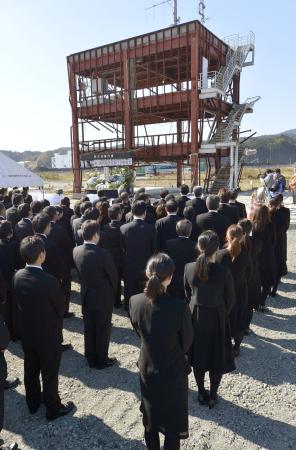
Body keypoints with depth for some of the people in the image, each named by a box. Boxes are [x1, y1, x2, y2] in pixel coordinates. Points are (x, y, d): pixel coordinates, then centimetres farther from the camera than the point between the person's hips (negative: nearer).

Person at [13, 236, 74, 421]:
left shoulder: (18, 276, -12)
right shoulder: (49, 280, -30)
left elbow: (18, 303, 1)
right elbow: (61, 307, -16)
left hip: (26, 334, 6)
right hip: (49, 336, -6)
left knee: (30, 370, 24)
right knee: (50, 374, 13)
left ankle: (33, 403, 45)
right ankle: (54, 409, 32)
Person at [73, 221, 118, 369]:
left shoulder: (76, 251, -10)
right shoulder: (103, 254, -27)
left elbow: (79, 271, 3)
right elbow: (113, 276, -14)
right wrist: (113, 292, 5)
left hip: (86, 296, 5)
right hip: (103, 297, -5)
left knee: (89, 329, 19)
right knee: (103, 330, 12)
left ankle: (91, 359, 35)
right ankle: (101, 361, 27)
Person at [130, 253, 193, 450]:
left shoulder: (135, 301, -19)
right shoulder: (179, 306, -30)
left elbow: (138, 331, -1)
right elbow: (187, 341, -13)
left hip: (147, 369, 4)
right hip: (174, 371, -3)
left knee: (150, 419, 27)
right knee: (174, 421, 20)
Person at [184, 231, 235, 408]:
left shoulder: (189, 268, -15)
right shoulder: (224, 272, -23)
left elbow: (188, 294, 0)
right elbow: (230, 300, -9)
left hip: (196, 316, 3)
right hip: (217, 318, -2)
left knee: (198, 356, 20)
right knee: (217, 358, 18)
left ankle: (201, 393, 36)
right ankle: (213, 396, 32)